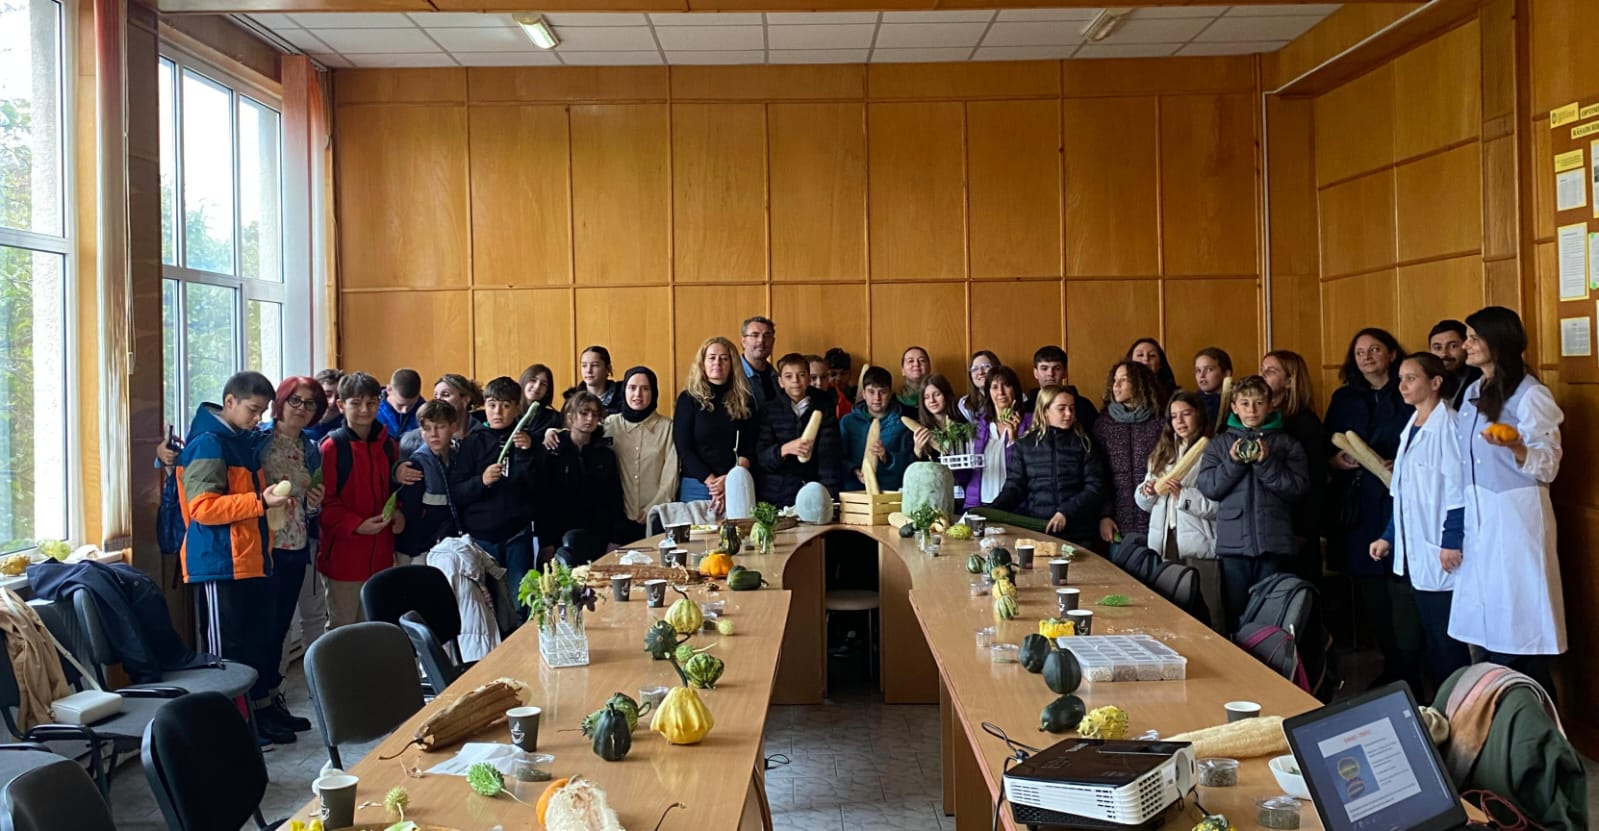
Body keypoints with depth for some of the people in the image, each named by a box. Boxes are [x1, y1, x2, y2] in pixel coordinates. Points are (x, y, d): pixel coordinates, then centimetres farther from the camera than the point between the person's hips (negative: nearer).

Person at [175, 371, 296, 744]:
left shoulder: (246, 443, 15)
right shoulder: (207, 445, -12)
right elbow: (203, 507, -22)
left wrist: (273, 502, 12)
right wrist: (260, 500, -25)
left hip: (253, 560, 9)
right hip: (221, 563, -9)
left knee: (261, 640, 14)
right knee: (227, 647, -1)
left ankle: (257, 710, 24)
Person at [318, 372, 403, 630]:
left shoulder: (388, 446, 7)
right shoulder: (331, 447, -11)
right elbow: (325, 502, -12)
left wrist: (398, 512, 0)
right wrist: (356, 525, -22)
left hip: (380, 554, 5)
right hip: (343, 554, -5)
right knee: (342, 628, 6)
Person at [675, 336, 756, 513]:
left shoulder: (745, 401, 8)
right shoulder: (689, 398, 2)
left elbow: (748, 450, 4)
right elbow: (683, 449, -3)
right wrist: (713, 483, -13)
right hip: (697, 487, -1)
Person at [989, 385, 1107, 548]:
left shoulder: (1084, 444, 5)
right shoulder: (1023, 445, 7)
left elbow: (1096, 488, -2)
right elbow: (1014, 487, 4)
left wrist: (1066, 512, -16)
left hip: (1078, 534, 0)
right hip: (1034, 529, 0)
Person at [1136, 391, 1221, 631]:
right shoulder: (1163, 453, 17)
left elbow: (1218, 506, -16)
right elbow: (1145, 503, 18)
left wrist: (1182, 493, -20)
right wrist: (1147, 492, -3)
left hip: (1198, 547, -7)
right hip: (1164, 543, 7)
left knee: (1206, 619, -5)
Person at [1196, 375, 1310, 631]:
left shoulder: (1287, 444, 7)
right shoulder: (1219, 444, 10)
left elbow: (1296, 487, -4)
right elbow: (1208, 488, 1)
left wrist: (1265, 463, -13)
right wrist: (1234, 462, -10)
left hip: (1274, 543, -1)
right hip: (1233, 543, 1)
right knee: (1235, 612, 4)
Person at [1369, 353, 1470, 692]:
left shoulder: (1447, 425, -11)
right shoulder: (1410, 428, 14)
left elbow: (1458, 489, -17)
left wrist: (1452, 542, -20)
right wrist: (1389, 536, 16)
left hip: (1439, 550, -8)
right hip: (1413, 549, 8)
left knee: (1445, 636, -2)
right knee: (1429, 633, 12)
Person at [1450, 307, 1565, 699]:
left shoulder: (1531, 395, -11)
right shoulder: (1472, 392, 12)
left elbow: (1547, 467, -13)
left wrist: (1515, 447, -32)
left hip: (1516, 515, -7)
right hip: (1478, 516, 7)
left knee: (1520, 619, -4)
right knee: (1487, 613, 10)